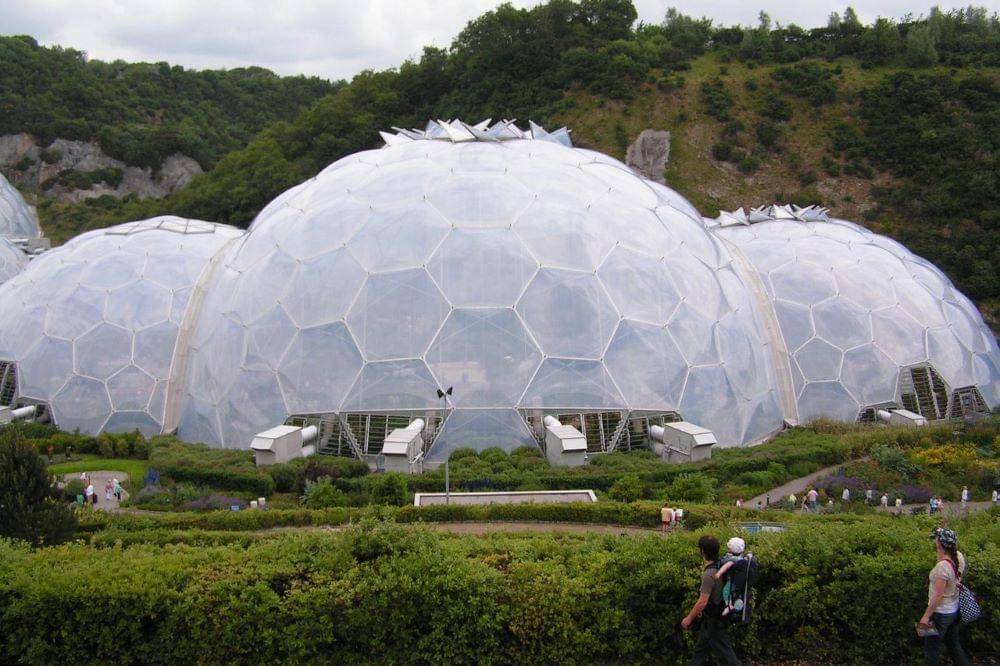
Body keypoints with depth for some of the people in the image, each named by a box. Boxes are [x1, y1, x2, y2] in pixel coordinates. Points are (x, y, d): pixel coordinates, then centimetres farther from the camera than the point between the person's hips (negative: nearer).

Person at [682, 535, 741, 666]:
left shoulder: (709, 574, -29)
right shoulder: (718, 567, 0)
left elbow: (702, 602, -27)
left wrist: (689, 618, -15)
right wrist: (702, 608, 22)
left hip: (713, 620, -9)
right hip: (715, 615, 9)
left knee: (724, 650, 3)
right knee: (700, 648, 19)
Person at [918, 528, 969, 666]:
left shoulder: (943, 566, -29)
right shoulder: (959, 557, -8)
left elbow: (938, 595, -24)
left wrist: (926, 616, -17)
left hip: (941, 613, -8)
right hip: (954, 611, 8)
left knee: (931, 650, 6)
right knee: (954, 645, 22)